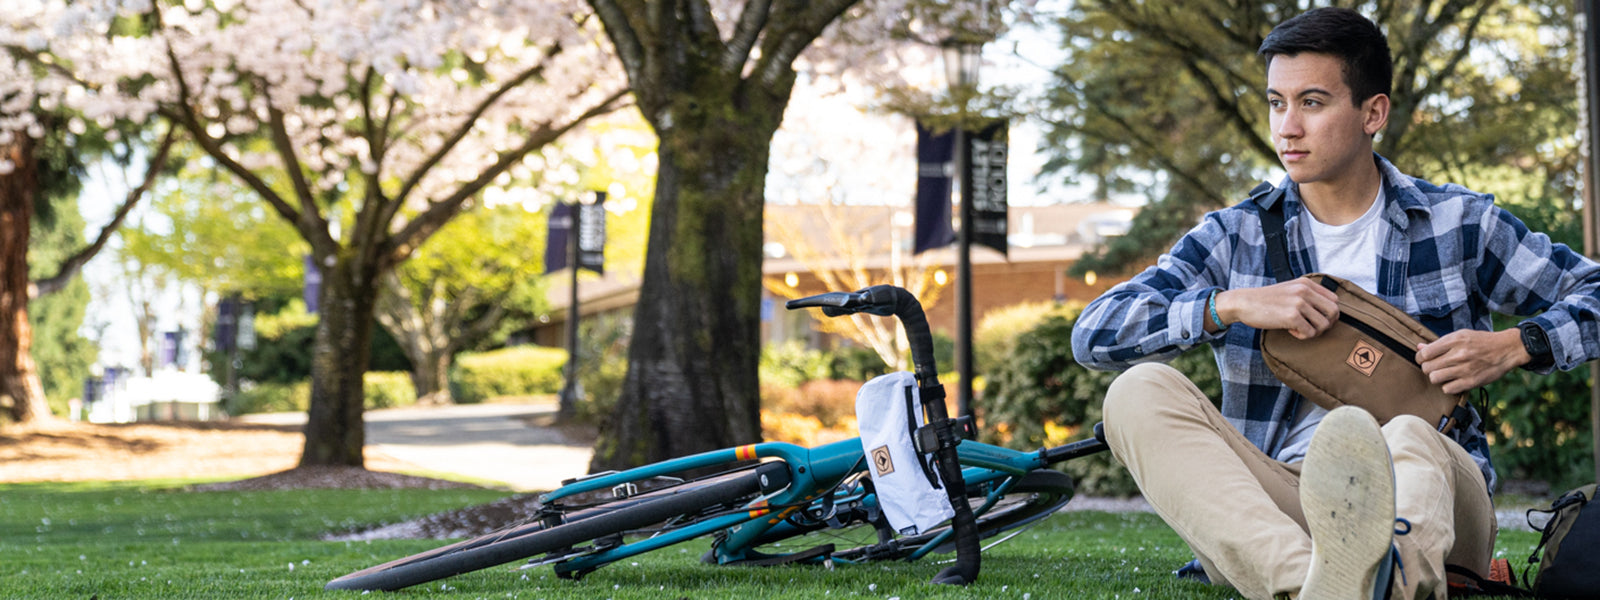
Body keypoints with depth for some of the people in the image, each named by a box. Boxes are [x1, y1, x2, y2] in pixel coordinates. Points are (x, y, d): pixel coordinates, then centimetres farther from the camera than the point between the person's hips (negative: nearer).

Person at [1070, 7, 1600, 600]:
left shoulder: (1459, 222, 12)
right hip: (1271, 506, 2)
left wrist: (1512, 348, -4)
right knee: (1141, 391, -24)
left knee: (1410, 439, -36)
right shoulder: (1236, 236, 13)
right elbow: (1094, 334, 2)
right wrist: (1233, 306, -11)